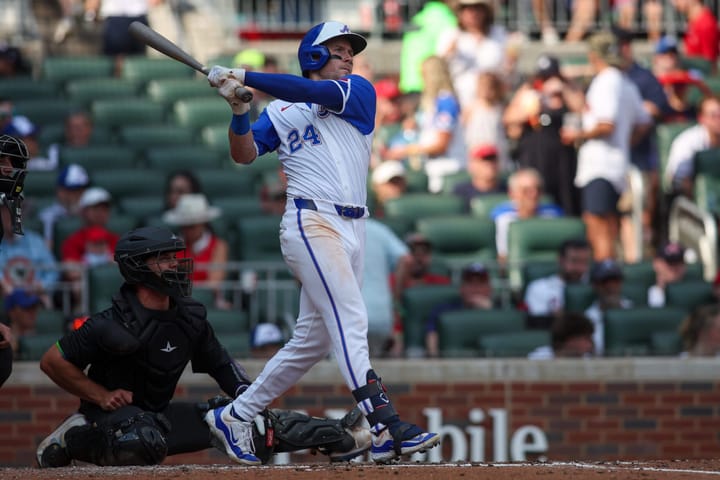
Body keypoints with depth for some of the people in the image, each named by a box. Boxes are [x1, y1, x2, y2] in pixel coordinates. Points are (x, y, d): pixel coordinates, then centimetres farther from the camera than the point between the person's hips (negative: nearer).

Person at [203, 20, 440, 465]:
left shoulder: (359, 91, 12)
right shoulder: (280, 112, 11)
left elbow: (315, 93, -6)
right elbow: (244, 154, 0)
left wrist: (245, 77, -11)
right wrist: (239, 110, -18)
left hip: (352, 229, 4)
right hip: (311, 223, -4)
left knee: (312, 340, 8)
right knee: (350, 321, -17)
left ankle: (235, 416, 20)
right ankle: (385, 425, -28)